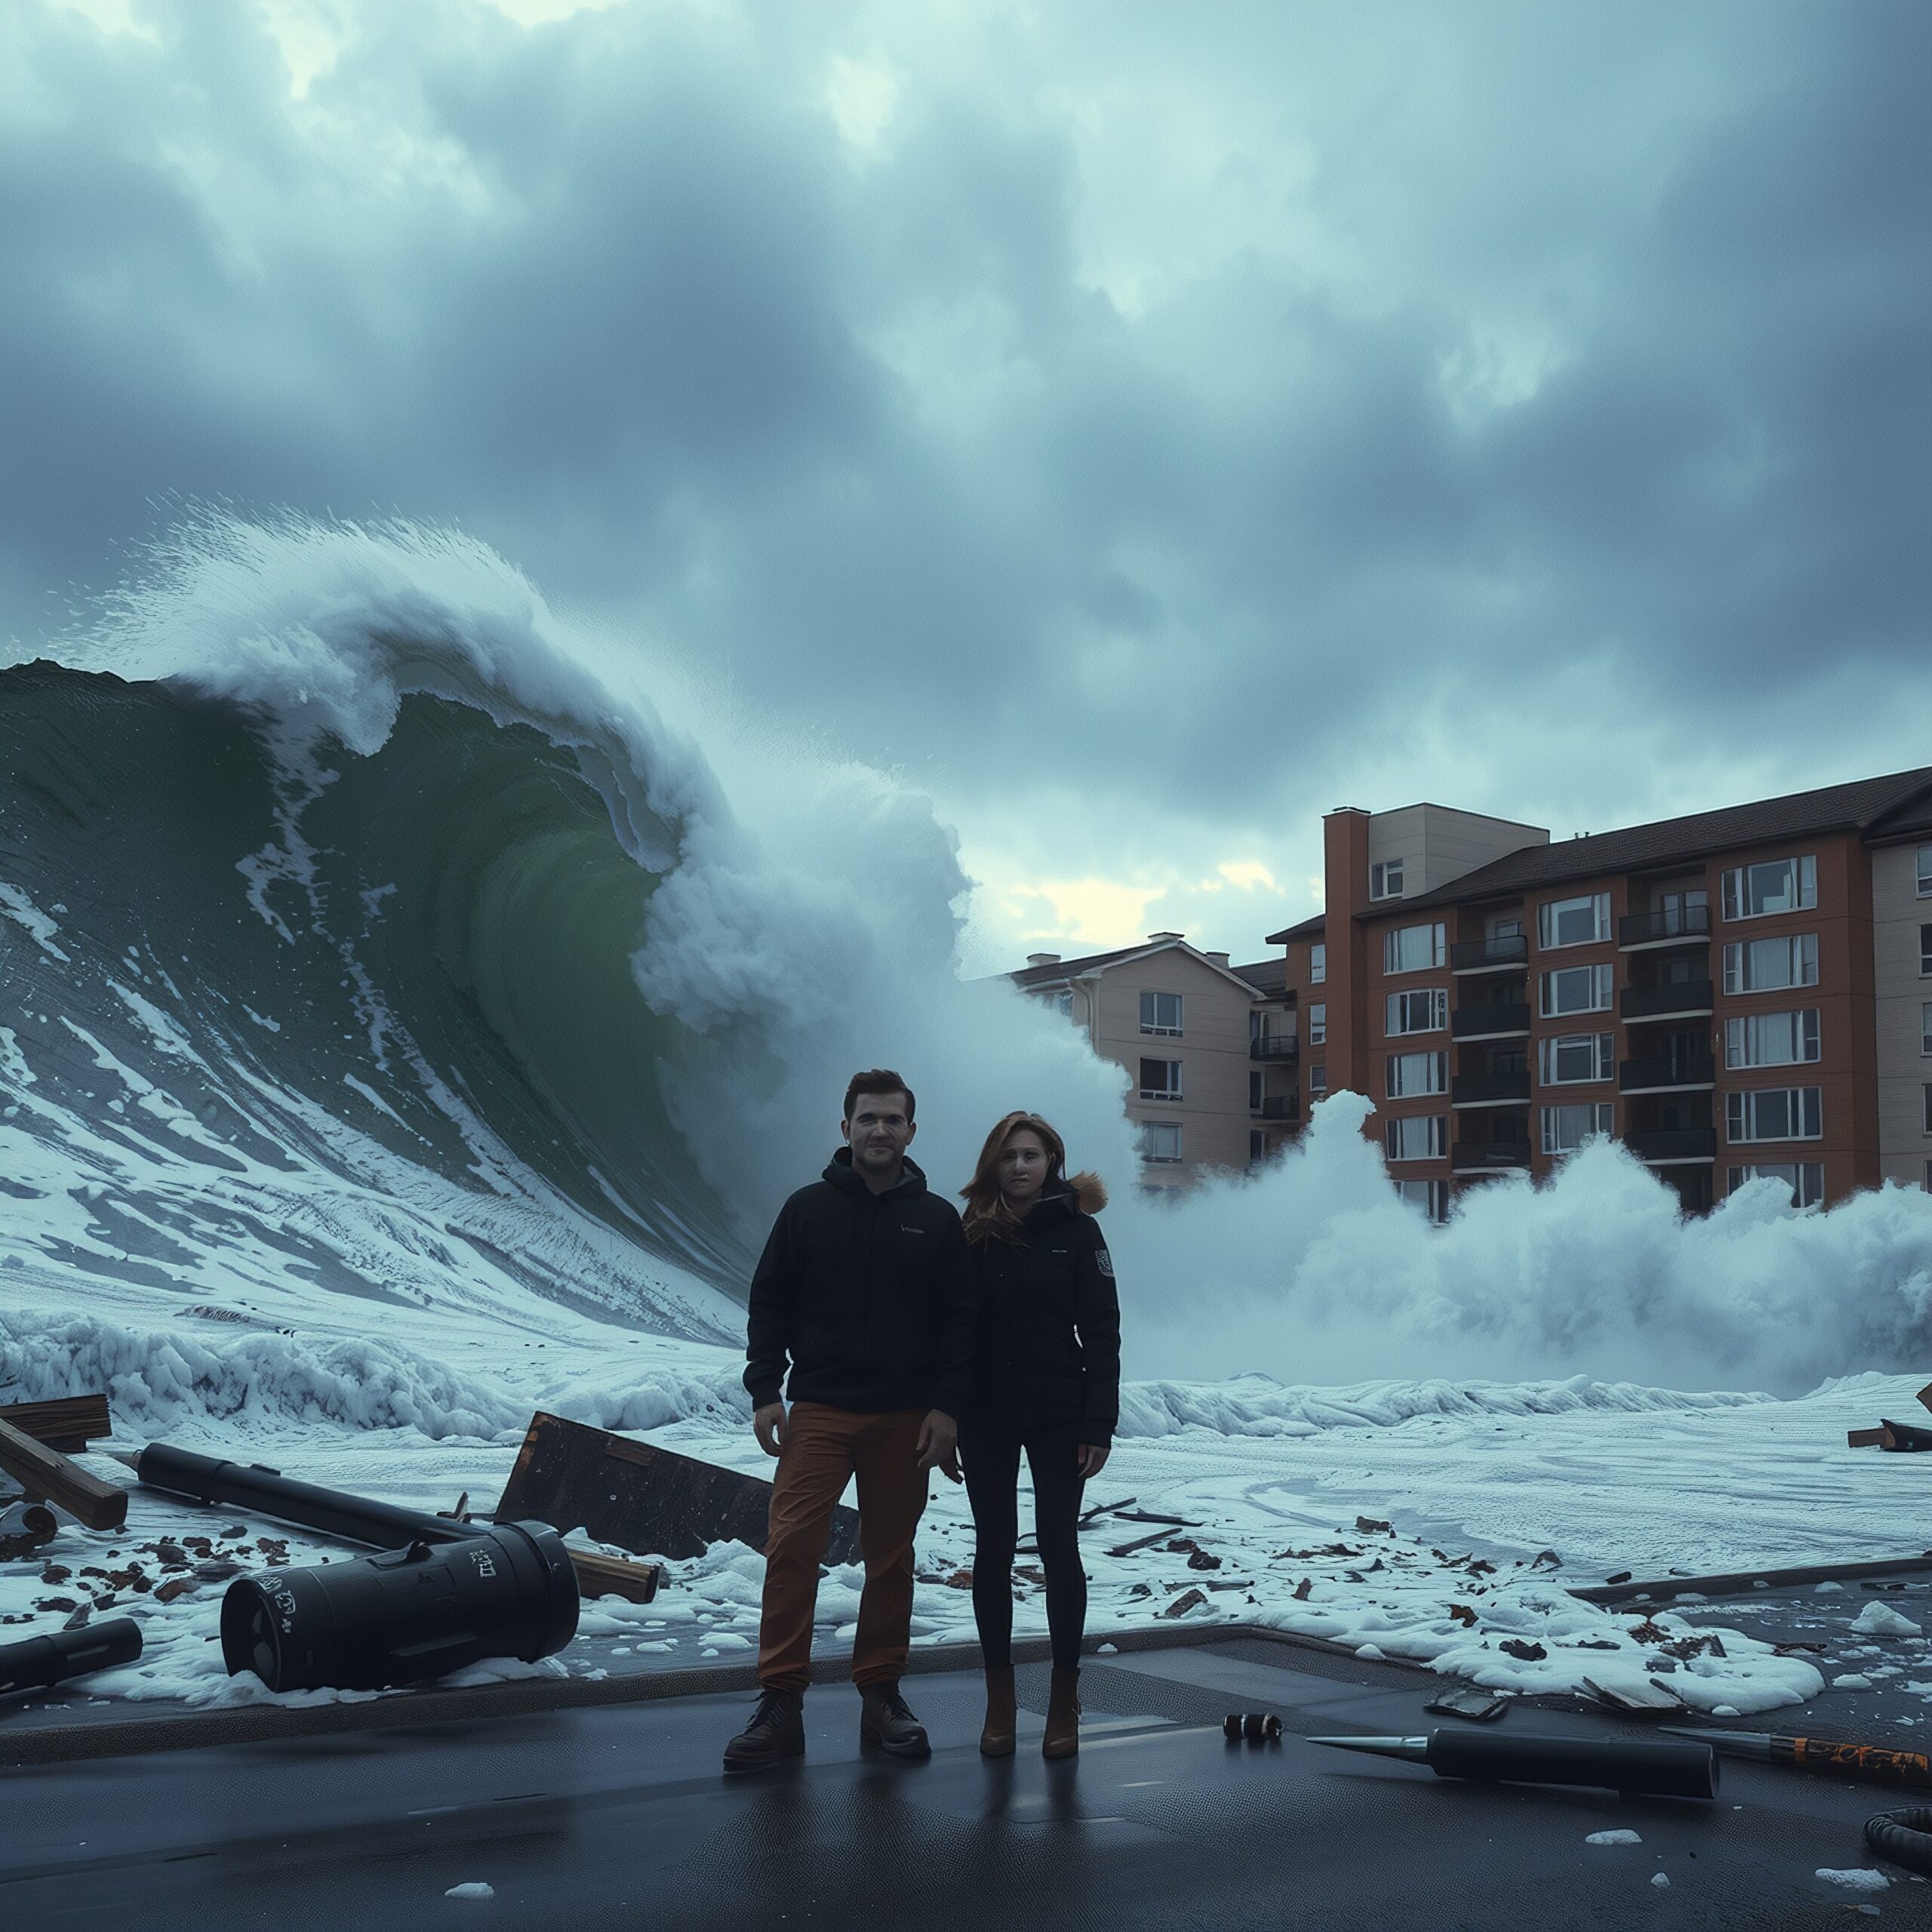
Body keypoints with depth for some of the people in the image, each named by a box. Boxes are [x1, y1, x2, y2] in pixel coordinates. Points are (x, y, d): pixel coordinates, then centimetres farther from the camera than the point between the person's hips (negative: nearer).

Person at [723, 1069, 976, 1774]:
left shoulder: (937, 1220, 6)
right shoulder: (808, 1208, 5)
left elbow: (958, 1321, 6)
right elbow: (769, 1304, 6)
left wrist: (947, 1408, -3)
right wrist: (765, 1390, -3)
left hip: (906, 1418, 1)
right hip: (818, 1410, -1)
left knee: (891, 1559, 8)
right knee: (792, 1549, -9)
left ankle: (881, 1695, 20)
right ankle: (780, 1703, -3)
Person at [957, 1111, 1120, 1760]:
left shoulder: (1077, 1230, -3)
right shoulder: (974, 1234, 2)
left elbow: (1101, 1332, -4)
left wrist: (1099, 1424, -10)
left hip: (1058, 1414, -2)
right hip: (986, 1417, 2)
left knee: (1058, 1548, 2)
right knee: (993, 1550, 7)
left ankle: (1065, 1699, 13)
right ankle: (999, 1697, 16)